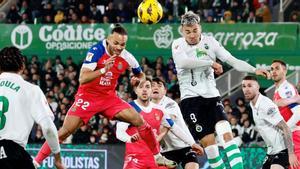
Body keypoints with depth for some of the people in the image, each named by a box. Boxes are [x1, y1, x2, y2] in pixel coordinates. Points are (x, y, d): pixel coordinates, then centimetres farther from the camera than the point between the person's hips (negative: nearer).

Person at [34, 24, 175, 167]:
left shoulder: (127, 57, -6)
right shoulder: (96, 51, -21)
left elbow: (140, 75, 15)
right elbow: (82, 79, -29)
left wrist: (138, 79, -9)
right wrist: (103, 69, -41)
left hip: (109, 97, 4)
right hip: (88, 96, -4)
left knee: (139, 121, -8)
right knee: (65, 131, -13)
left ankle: (157, 156, 8)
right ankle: (36, 161, -5)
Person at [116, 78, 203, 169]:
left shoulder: (159, 110, 9)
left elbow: (175, 128, 19)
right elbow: (119, 132, -17)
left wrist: (192, 143, 15)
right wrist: (130, 138, -40)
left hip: (155, 157, 5)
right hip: (135, 157, -5)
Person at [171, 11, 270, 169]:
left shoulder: (210, 42, 5)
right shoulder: (178, 44, 0)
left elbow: (232, 60, 0)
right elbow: (183, 62, -22)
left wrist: (255, 70, -13)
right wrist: (211, 63, -19)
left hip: (211, 95, 2)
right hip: (190, 97, -2)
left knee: (226, 132, -17)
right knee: (208, 140, -9)